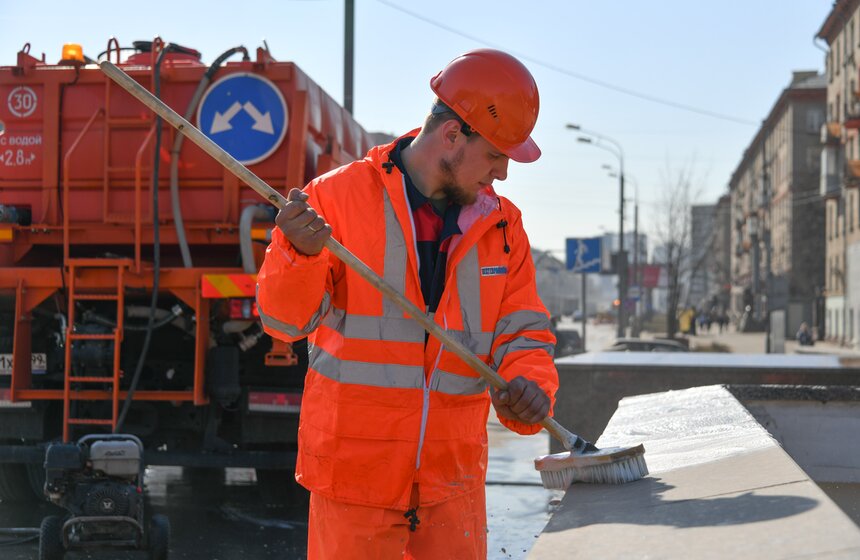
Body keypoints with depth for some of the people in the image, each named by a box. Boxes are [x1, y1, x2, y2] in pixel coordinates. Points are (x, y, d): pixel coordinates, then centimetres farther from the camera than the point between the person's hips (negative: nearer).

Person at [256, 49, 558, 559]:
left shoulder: (502, 225, 8)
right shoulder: (339, 197, -5)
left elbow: (523, 331, 10)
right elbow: (285, 319, -6)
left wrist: (530, 386, -12)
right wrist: (300, 254, -27)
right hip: (354, 469, -3)